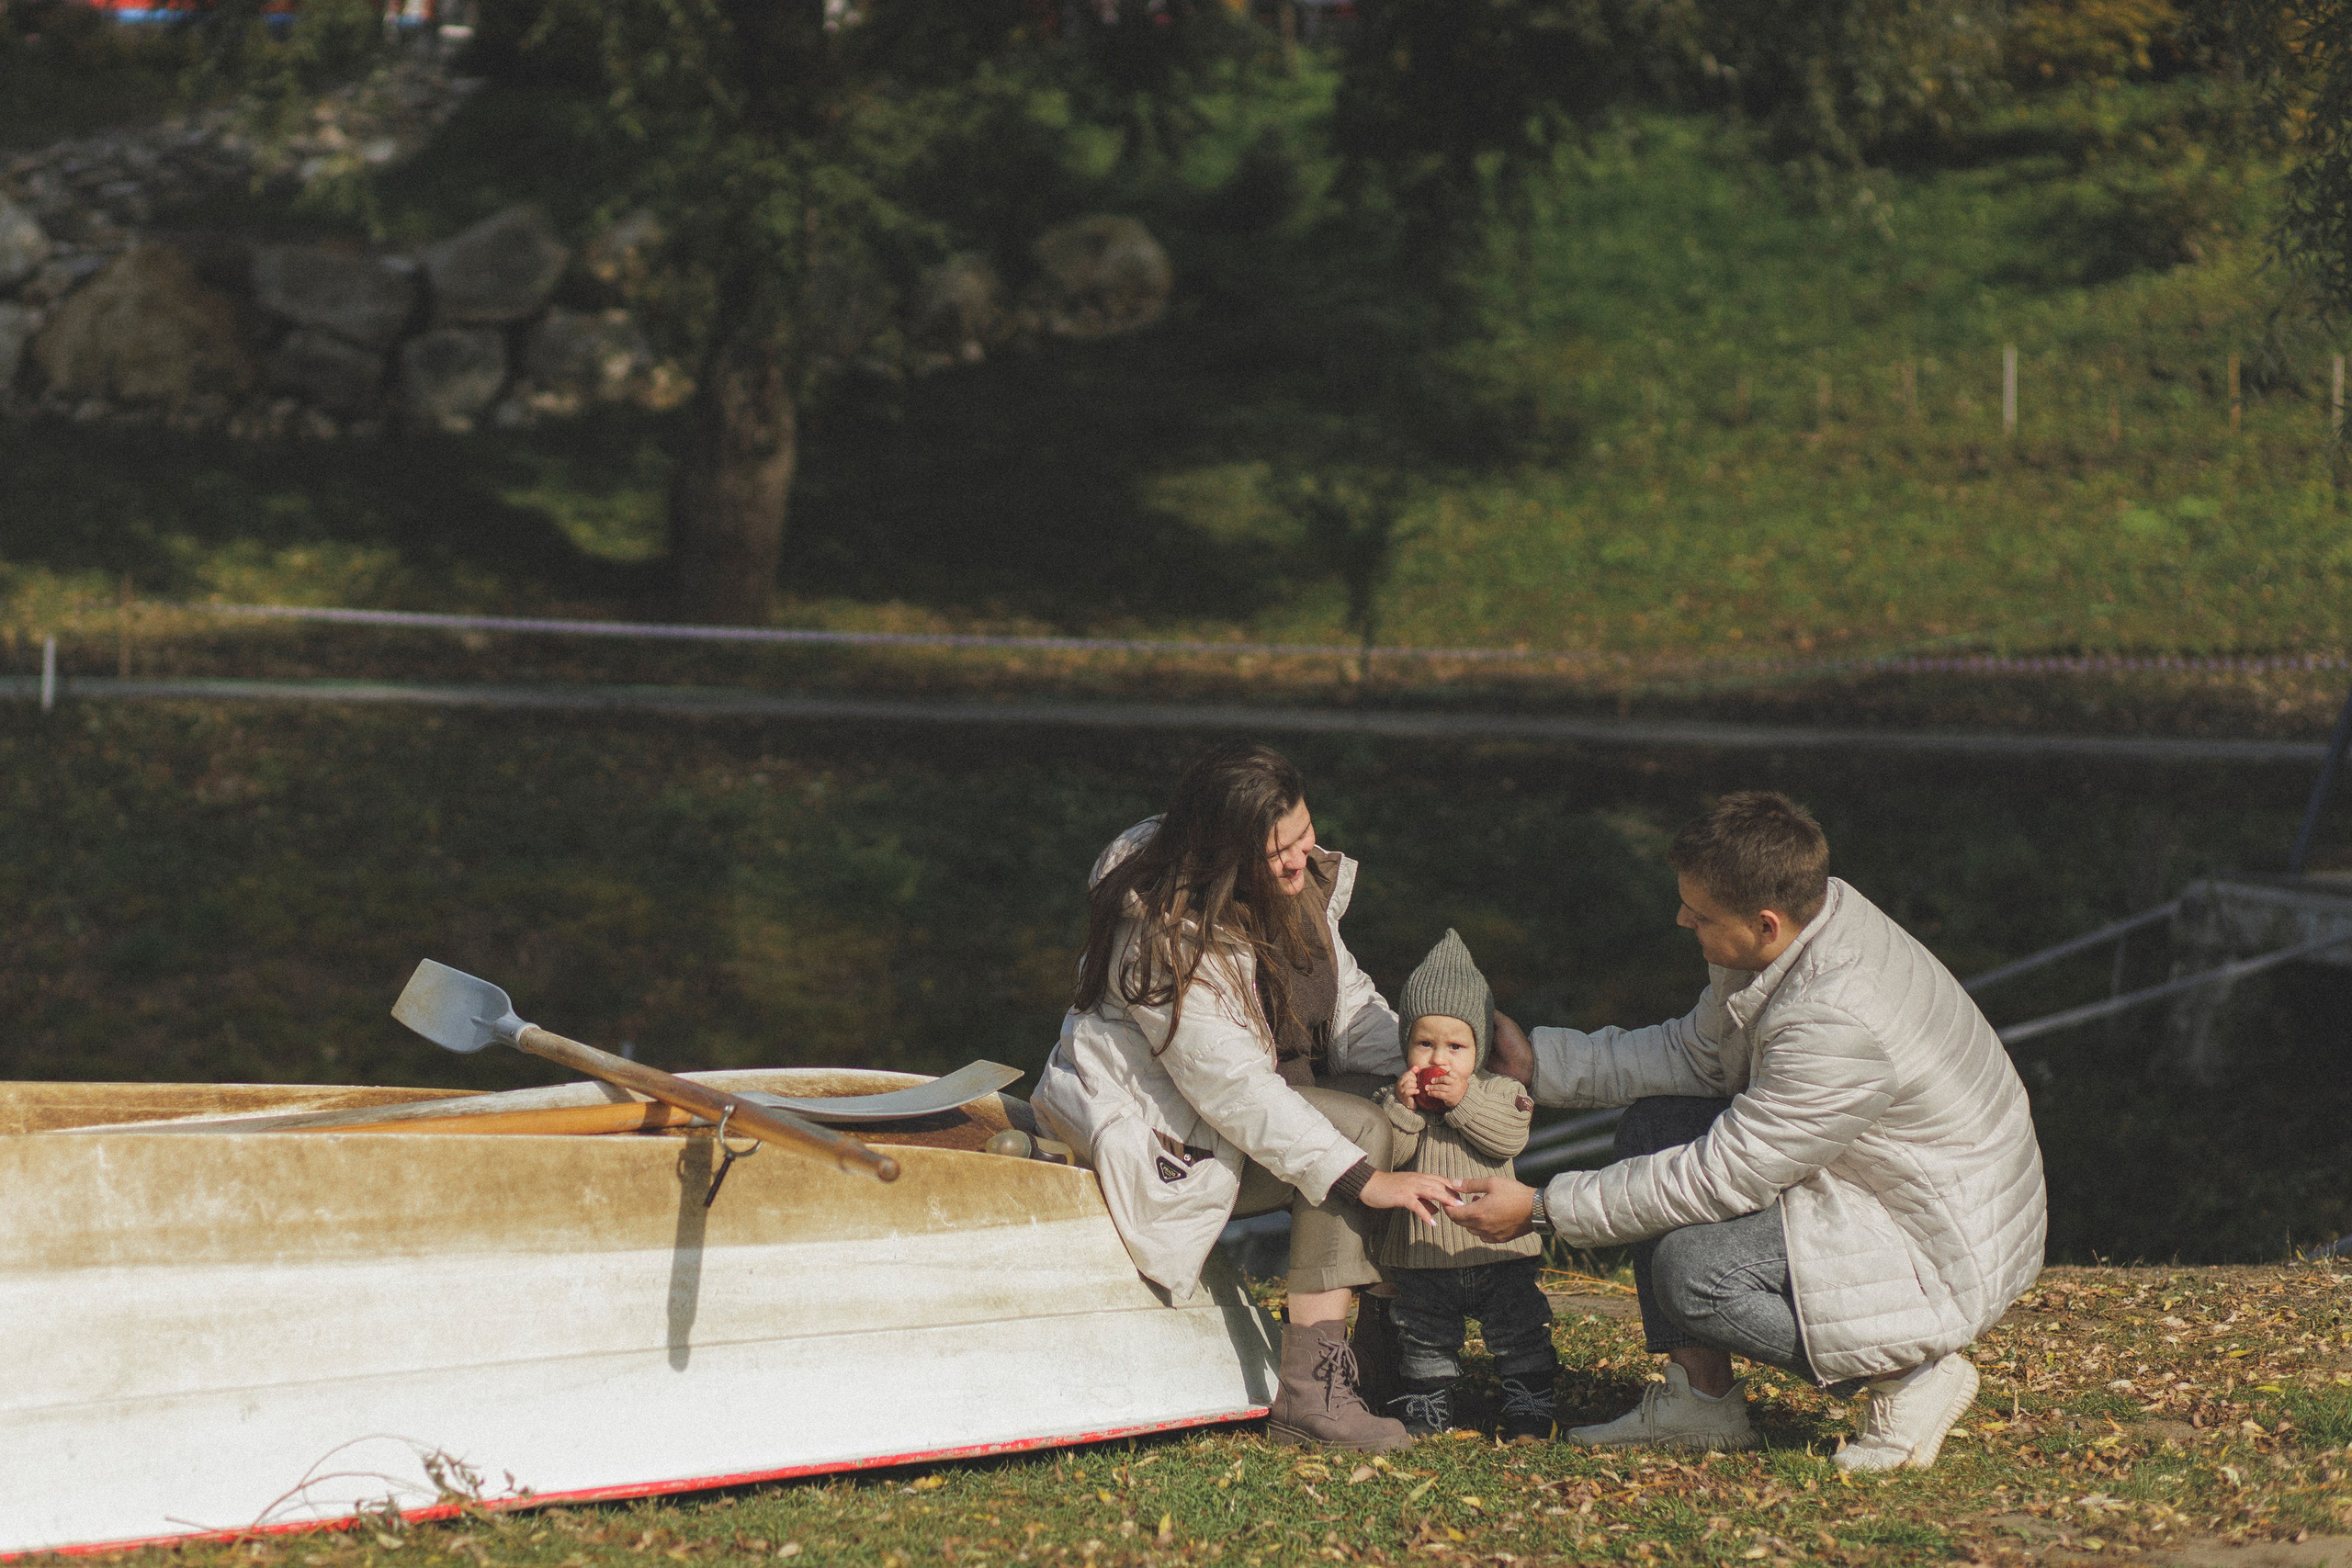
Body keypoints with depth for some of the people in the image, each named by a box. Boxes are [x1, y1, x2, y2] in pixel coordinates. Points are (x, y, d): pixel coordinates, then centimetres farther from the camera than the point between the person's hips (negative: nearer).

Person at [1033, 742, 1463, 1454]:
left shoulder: (1304, 881, -2)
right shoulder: (1164, 936, -28)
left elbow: (1347, 1001, 6)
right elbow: (1236, 1092, -32)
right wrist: (1363, 1180, -36)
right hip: (1164, 1138, -9)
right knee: (1359, 1128, -28)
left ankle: (1387, 1337, -8)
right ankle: (1307, 1392, -32)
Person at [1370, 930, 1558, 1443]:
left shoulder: (1499, 1092, 0)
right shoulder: (1395, 1097, 0)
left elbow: (1510, 1138, -18)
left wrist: (1463, 1103, -24)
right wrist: (1403, 1109, -24)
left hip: (1497, 1250, -1)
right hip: (1422, 1253, 1)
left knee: (1519, 1332, 3)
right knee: (1423, 1338, 11)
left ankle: (1527, 1409, 14)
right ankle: (1425, 1408, 26)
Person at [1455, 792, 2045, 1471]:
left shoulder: (1842, 1024, -34)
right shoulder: (1807, 917, -6)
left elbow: (1722, 1178, -27)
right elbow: (1697, 1052, 9)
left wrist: (1543, 1210, -20)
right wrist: (1539, 1063, 3)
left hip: (1948, 1254, -10)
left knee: (1694, 1269, -25)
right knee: (1654, 1124, 4)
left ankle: (1910, 1372, -6)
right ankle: (1700, 1398, 7)